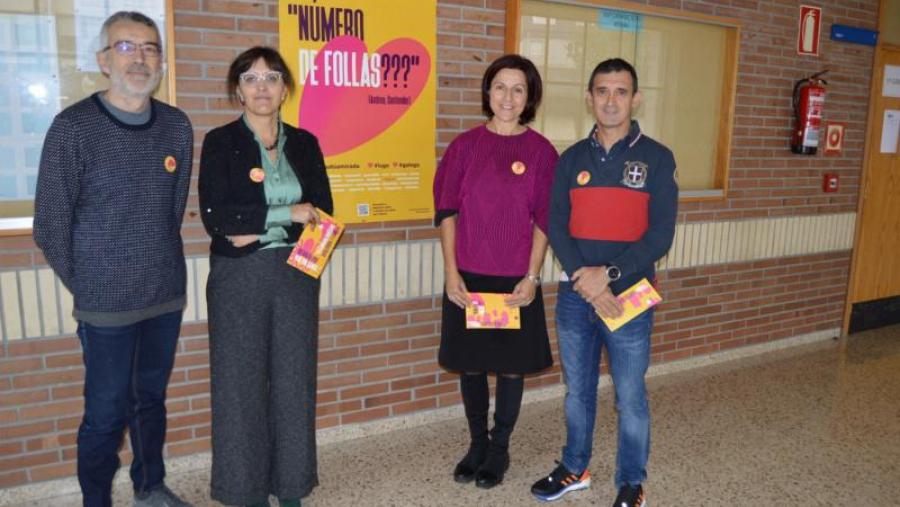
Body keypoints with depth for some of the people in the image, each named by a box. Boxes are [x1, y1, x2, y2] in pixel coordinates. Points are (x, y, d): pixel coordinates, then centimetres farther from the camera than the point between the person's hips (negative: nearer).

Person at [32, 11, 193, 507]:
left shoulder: (177, 126, 3)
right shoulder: (73, 126, -9)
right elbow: (51, 224, -5)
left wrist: (161, 266, 10)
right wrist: (86, 287, 0)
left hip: (166, 297, 4)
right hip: (106, 305, -4)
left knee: (152, 400, 17)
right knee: (107, 414, 5)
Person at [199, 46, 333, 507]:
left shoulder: (304, 143, 8)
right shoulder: (220, 142, -2)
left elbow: (322, 214, 2)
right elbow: (215, 216, -13)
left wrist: (259, 230, -10)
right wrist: (288, 214, -14)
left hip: (296, 275, 3)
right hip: (238, 278, -3)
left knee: (294, 379, 8)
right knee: (242, 382, 6)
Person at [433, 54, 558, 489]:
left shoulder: (541, 151, -1)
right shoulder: (465, 145, 0)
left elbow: (544, 221, -1)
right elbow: (446, 211, 0)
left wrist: (532, 277, -8)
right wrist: (451, 272, -6)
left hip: (516, 280, -1)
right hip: (468, 277, 1)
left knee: (511, 366, 9)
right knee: (470, 364, 11)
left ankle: (500, 450, 29)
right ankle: (477, 444, 31)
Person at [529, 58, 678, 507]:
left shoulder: (656, 159, -2)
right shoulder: (571, 159, 6)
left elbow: (660, 235, -9)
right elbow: (556, 226, -2)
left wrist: (607, 274, -18)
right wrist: (585, 281, -15)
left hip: (629, 296, -3)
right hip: (574, 296, 3)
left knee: (630, 396, 8)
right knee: (577, 390, 16)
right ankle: (574, 469, 36)